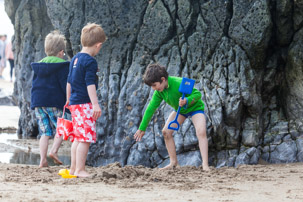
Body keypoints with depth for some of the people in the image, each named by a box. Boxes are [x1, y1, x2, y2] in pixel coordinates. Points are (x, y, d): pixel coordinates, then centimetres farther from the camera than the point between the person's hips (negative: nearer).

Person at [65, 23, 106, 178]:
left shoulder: (75, 59, 15)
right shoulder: (90, 62, -13)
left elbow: (69, 81, 23)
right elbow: (90, 84, -20)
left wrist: (68, 100, 33)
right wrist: (95, 104, -24)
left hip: (74, 102, 10)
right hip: (85, 103, -10)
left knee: (78, 137, 15)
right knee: (86, 137, -9)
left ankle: (73, 169, 18)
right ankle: (80, 170, -11)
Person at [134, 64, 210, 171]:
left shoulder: (179, 83, -35)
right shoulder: (159, 92, -15)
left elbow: (197, 94, -29)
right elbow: (151, 109, -9)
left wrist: (186, 101, -48)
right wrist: (142, 128, -6)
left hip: (195, 107, -7)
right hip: (180, 110, 7)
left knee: (201, 132, -27)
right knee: (166, 131, -5)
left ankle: (205, 165, -31)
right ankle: (173, 162, 4)